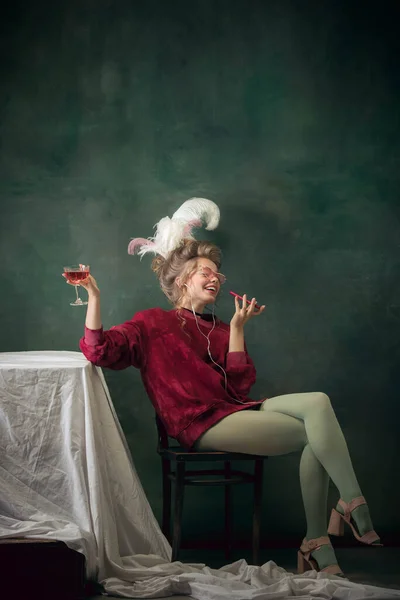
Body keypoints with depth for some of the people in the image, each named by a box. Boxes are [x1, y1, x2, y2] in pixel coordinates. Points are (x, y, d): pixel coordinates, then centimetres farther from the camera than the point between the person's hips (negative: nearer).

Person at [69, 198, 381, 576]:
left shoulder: (219, 331, 23)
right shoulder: (153, 324, 8)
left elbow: (240, 386, 6)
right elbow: (98, 351, -8)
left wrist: (237, 327, 4)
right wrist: (94, 296, -17)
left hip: (236, 410, 6)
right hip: (201, 423, -6)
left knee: (317, 402, -22)